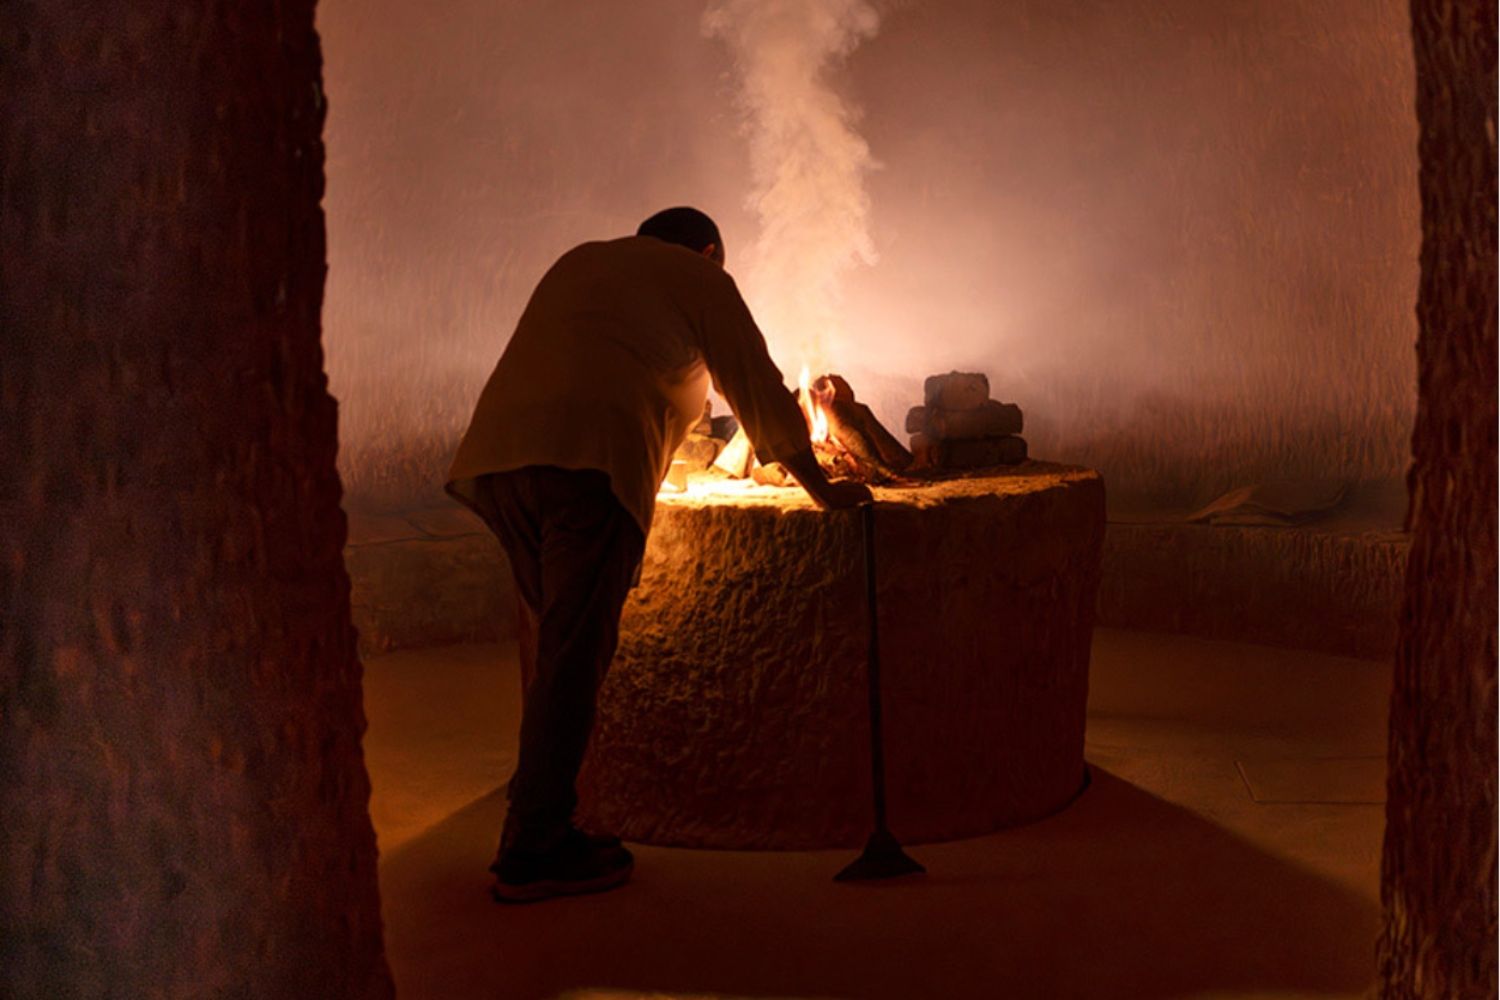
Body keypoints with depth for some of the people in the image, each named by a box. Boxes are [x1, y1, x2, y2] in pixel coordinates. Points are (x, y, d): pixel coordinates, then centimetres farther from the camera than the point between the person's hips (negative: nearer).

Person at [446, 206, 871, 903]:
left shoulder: (577, 264, 35)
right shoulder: (700, 281, 16)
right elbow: (760, 394, 17)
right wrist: (820, 488, 26)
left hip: (494, 459, 7)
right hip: (589, 462, -7)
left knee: (563, 645, 14)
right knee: (573, 654, -5)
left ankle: (539, 825, 15)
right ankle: (534, 853, -5)